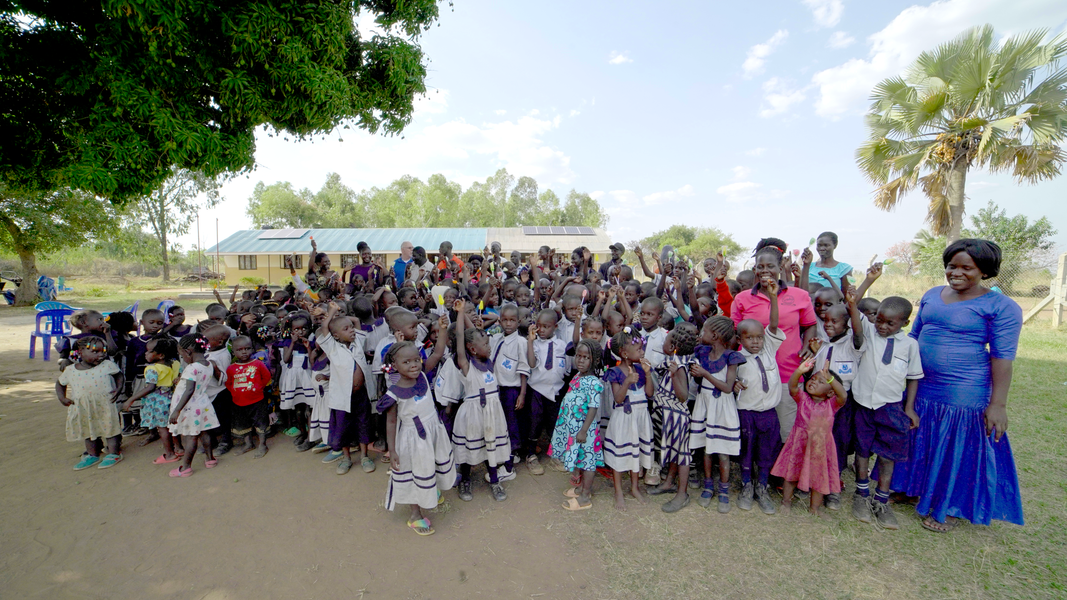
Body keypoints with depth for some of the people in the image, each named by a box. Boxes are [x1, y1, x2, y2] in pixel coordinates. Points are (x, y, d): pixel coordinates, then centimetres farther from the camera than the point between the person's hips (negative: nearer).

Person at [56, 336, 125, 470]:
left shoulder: (108, 365, -6)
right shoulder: (70, 371, 1)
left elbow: (119, 375, 8)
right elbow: (60, 383, 18)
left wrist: (119, 389, -7)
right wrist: (62, 398, 4)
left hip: (105, 406, -3)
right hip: (83, 410, 4)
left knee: (110, 428, 2)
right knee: (88, 431, 16)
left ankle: (113, 453, 15)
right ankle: (92, 455, 31)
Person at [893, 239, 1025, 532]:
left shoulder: (1001, 307, -9)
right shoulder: (932, 295, 7)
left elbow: (1003, 357, -12)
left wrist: (998, 404, -15)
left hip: (964, 395, -5)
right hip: (919, 388, 5)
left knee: (957, 451, 9)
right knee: (917, 443, 17)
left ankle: (947, 508, 28)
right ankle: (912, 488, 38)